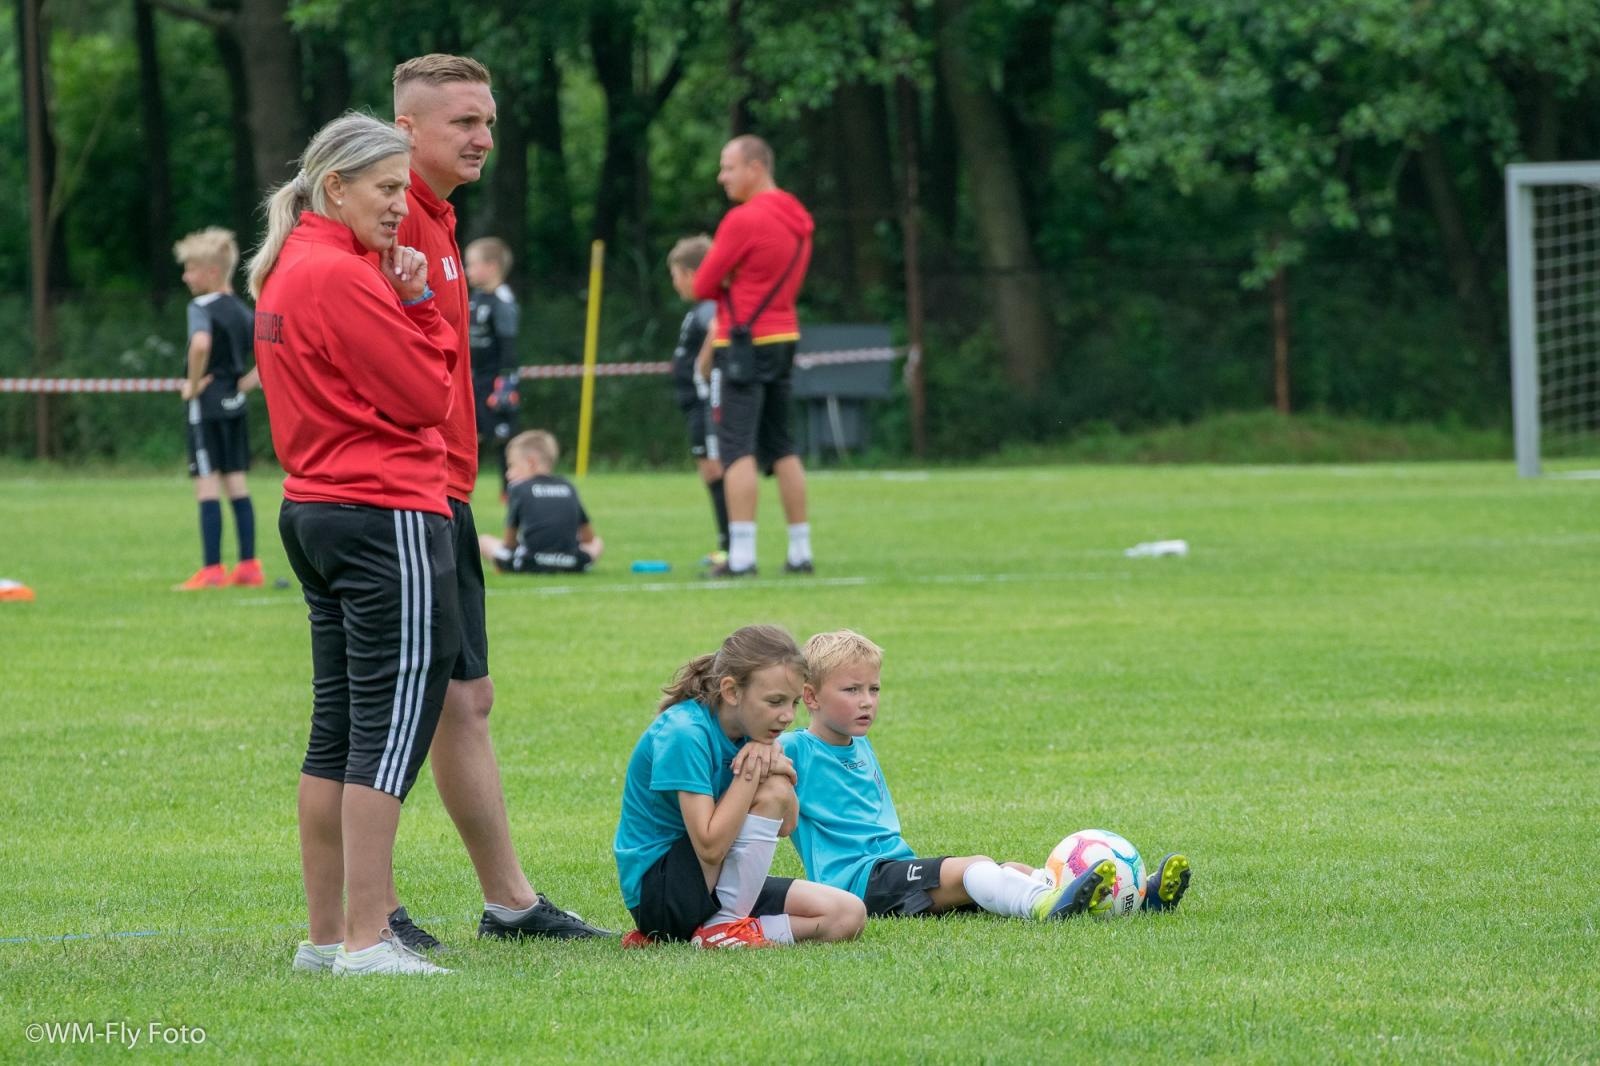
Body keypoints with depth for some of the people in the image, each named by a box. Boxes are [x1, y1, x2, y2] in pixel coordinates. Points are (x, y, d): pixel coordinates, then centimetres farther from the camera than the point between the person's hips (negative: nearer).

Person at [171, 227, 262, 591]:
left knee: (207, 484, -5)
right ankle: (248, 564, 11)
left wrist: (193, 384, -21)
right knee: (236, 482, 11)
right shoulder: (242, 310, 11)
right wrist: (248, 381, 10)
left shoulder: (202, 307, -13)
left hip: (206, 405, -8)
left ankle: (211, 569, -5)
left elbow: (201, 343, -34)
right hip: (234, 405, 8)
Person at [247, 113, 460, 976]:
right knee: (393, 721, -8)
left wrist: (408, 305, 4)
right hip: (385, 517, -10)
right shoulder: (341, 276, -16)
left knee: (337, 729, 13)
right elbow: (427, 397, -13)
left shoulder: (288, 271, 15)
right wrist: (420, 305, -3)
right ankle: (366, 942, -11)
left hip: (315, 510, 10)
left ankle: (326, 936, 17)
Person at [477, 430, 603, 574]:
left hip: (529, 562, -3)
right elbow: (588, 536, 22)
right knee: (597, 543, 32)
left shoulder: (517, 489, 8)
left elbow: (510, 541, 10)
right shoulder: (568, 487, 19)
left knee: (484, 540, 19)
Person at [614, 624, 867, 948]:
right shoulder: (684, 734, -23)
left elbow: (784, 826, 4)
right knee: (771, 791, -22)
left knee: (848, 915, -2)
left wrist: (780, 767, -15)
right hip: (656, 892, -9)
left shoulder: (749, 732, 3)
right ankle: (724, 927, -13)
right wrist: (750, 774, -25)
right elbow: (711, 847, -28)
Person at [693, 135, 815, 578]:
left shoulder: (743, 220, -15)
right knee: (781, 447, 14)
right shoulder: (798, 221, 11)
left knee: (737, 449, -9)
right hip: (784, 338, 8)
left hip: (745, 343, -8)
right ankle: (801, 552, 14)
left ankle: (740, 555, -16)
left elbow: (703, 286, -11)